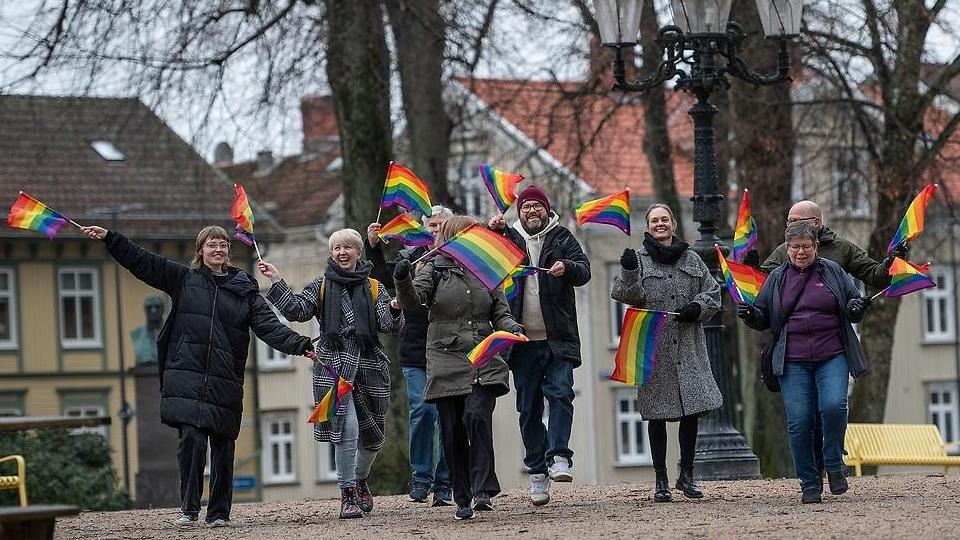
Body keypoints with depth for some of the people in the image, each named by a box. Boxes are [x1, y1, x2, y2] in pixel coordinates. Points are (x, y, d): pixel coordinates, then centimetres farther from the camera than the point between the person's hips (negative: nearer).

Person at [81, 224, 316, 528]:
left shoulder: (245, 291, 11)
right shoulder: (183, 279, 12)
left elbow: (269, 326, 3)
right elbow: (142, 262, 8)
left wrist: (300, 345, -11)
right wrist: (109, 238, 1)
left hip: (225, 382, 1)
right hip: (187, 380, -1)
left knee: (223, 447, 1)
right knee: (191, 439, -12)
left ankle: (219, 513, 11)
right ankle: (189, 508, -3)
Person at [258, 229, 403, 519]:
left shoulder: (373, 288, 10)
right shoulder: (321, 286, 9)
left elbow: (389, 326, 0)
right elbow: (297, 311, -3)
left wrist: (394, 309, -22)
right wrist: (277, 282, -10)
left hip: (369, 365, 3)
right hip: (334, 365, -2)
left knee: (372, 433, 12)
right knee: (347, 430, -16)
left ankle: (361, 480, 40)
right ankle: (347, 494, -6)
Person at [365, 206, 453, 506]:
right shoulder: (410, 258, 9)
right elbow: (384, 276, -2)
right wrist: (373, 247, -15)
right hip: (416, 350, 1)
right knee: (421, 410, -5)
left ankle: (443, 482, 6)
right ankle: (421, 478, 8)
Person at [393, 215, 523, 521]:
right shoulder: (434, 269, 5)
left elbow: (500, 312, 15)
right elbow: (412, 300, -10)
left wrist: (511, 327, -7)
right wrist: (402, 282, -31)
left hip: (483, 362, 0)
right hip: (446, 363, 0)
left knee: (476, 418, -21)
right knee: (453, 433, 0)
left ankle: (483, 492, -21)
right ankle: (463, 500, 8)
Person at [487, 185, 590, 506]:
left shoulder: (562, 238, 8)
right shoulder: (508, 238, 13)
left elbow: (584, 271, -1)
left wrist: (567, 267, -24)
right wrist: (491, 233, -5)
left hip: (558, 338, -2)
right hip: (524, 341, 2)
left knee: (560, 393, -18)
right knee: (528, 408, 3)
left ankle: (559, 457, -20)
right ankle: (537, 473, 7)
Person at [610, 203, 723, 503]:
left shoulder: (691, 259, 11)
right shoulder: (639, 259, 2)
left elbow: (713, 292, 12)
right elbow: (628, 296, -8)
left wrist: (697, 307, -6)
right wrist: (629, 273, -25)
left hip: (688, 348, 3)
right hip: (654, 349, -3)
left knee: (693, 409, 2)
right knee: (657, 415, 2)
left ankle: (686, 475, 17)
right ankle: (661, 481, 9)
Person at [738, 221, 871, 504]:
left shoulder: (833, 271, 10)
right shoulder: (777, 278, 13)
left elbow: (852, 305, 14)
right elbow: (763, 318, 17)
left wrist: (857, 308, -9)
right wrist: (750, 315, -4)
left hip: (832, 356, -1)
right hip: (793, 362, 1)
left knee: (833, 405, -23)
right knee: (799, 422, -5)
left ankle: (834, 464, 0)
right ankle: (809, 484, 7)